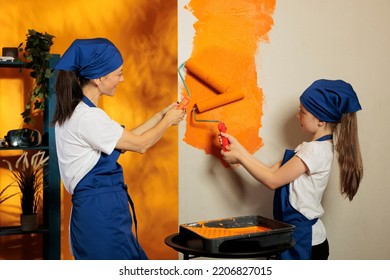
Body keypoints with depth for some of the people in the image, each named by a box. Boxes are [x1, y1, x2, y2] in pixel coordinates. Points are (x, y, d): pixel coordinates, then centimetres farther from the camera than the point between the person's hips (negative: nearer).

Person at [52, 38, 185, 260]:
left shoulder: (77, 111, 10)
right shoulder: (87, 117, -20)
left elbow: (127, 137, 15)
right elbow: (140, 144, -11)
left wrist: (162, 115, 16)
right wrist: (168, 121, 6)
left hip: (100, 209, 10)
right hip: (100, 213, -10)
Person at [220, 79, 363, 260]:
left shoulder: (315, 150, -20)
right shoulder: (311, 148, 11)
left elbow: (273, 180, -18)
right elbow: (273, 171, 5)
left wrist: (239, 157, -9)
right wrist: (238, 147, 2)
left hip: (305, 240, -10)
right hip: (298, 234, 10)